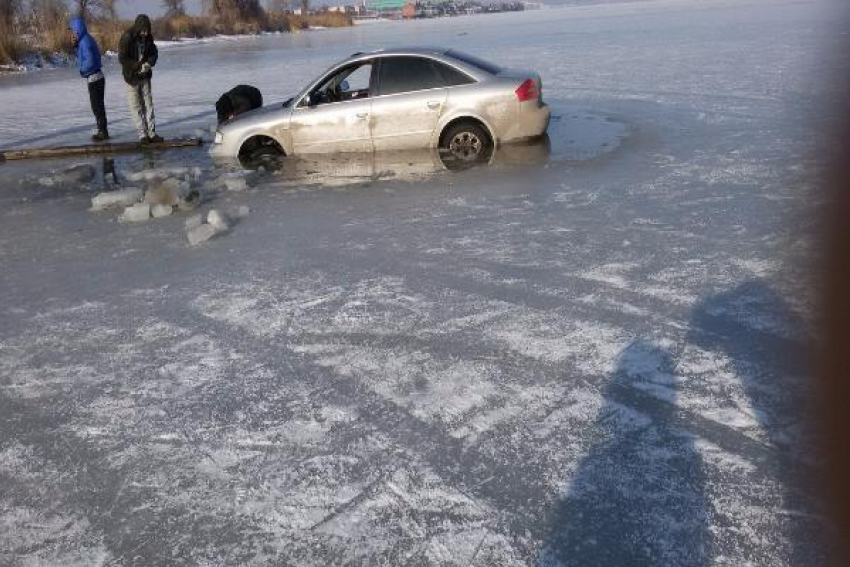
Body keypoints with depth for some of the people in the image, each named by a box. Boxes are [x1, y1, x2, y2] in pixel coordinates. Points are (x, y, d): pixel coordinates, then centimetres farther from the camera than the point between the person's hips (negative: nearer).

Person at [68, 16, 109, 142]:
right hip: (97, 77, 10)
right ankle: (102, 131, 23)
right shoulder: (86, 39, 12)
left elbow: (90, 61, -25)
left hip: (94, 78, -10)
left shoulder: (85, 41, -18)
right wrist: (75, 44, 6)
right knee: (98, 106, 15)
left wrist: (82, 70, -8)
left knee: (97, 107, -2)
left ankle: (103, 132, 4)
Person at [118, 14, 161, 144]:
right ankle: (142, 134, 3)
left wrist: (149, 63, -14)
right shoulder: (127, 37, -16)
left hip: (145, 75, 5)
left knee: (148, 104, 5)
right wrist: (138, 66, -24)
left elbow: (154, 53, 7)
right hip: (132, 76, -4)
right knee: (136, 106, 0)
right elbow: (122, 58, -16)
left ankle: (151, 133, 8)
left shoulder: (148, 37, -2)